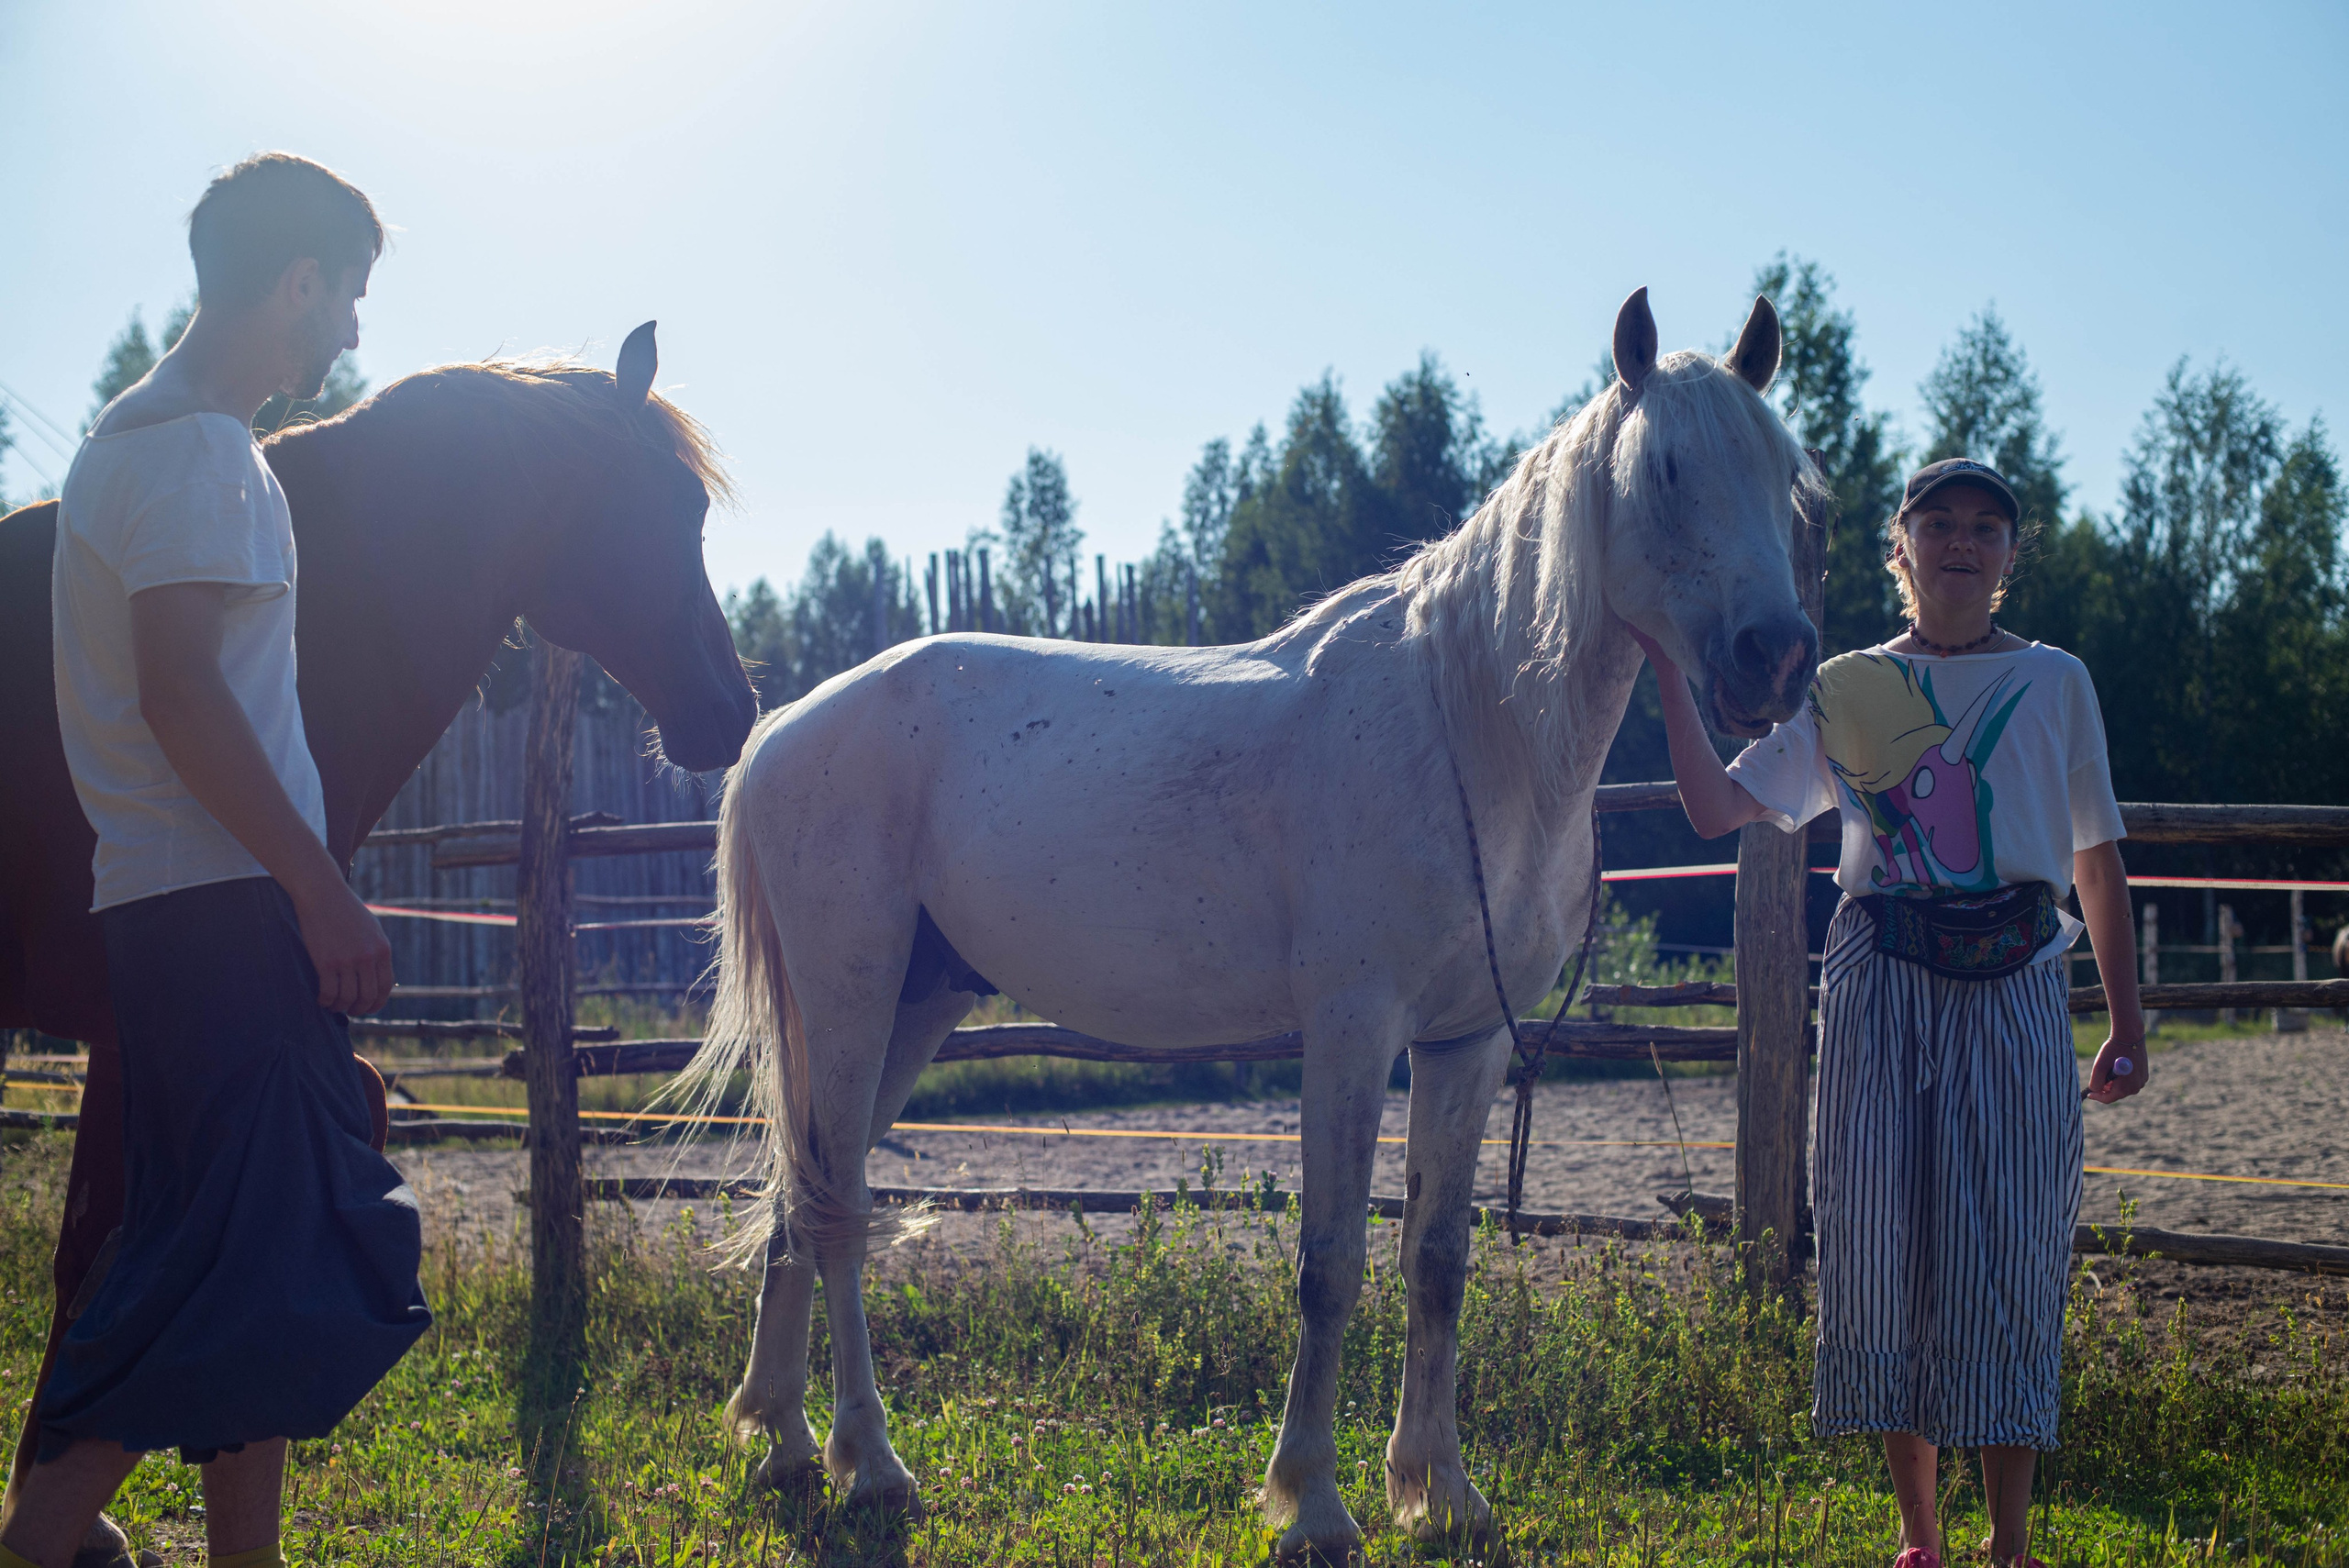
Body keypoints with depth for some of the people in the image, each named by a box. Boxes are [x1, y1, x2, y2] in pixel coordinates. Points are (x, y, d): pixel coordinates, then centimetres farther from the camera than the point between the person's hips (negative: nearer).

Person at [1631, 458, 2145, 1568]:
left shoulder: (2056, 683, 10)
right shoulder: (1847, 690, 9)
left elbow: (2097, 858, 12)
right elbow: (1717, 806, 4)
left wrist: (2128, 1022, 8)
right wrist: (1668, 669, -3)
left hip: (2014, 985, 0)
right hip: (1881, 980, 1)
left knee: (2009, 1245, -4)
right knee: (1882, 1238, 0)